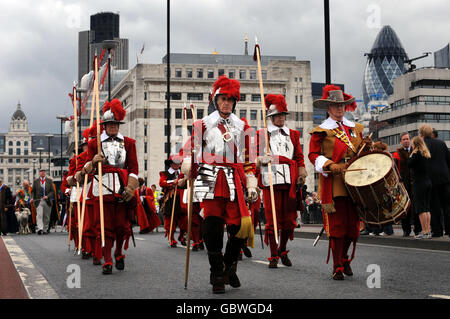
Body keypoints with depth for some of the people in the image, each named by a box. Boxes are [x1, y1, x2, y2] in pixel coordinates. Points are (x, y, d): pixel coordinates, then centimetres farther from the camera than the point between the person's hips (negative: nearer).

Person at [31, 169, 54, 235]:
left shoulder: (49, 181, 7)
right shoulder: (36, 181, 9)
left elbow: (52, 191, 3)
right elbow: (33, 191, 11)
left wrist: (47, 196, -13)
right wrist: (32, 198, -7)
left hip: (47, 201, 1)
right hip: (38, 201, -1)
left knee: (46, 216, 6)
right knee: (39, 215, -15)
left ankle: (45, 230, 15)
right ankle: (40, 228, -25)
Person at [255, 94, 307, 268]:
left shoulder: (293, 134, 18)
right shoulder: (262, 134, 9)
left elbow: (299, 157, 16)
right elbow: (257, 157, 5)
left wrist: (301, 176, 4)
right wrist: (262, 159, -17)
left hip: (290, 181, 3)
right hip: (271, 181, -3)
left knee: (289, 220, 3)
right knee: (272, 220, -3)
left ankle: (282, 251, 24)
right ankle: (273, 256, 6)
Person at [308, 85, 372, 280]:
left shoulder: (355, 128, 17)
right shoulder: (321, 131, 1)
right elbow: (313, 155, -4)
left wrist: (365, 146, 3)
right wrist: (330, 165, -19)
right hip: (333, 184, -5)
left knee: (353, 225, 7)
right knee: (337, 225, -7)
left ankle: (344, 258, 29)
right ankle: (337, 268, 1)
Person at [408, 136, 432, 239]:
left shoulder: (416, 153, -10)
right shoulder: (427, 154, 13)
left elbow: (409, 164, -11)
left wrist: (411, 155, 3)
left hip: (419, 183, -8)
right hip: (428, 182, 8)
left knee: (421, 208, -6)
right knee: (427, 208, 11)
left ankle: (424, 232, -8)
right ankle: (428, 231, 10)